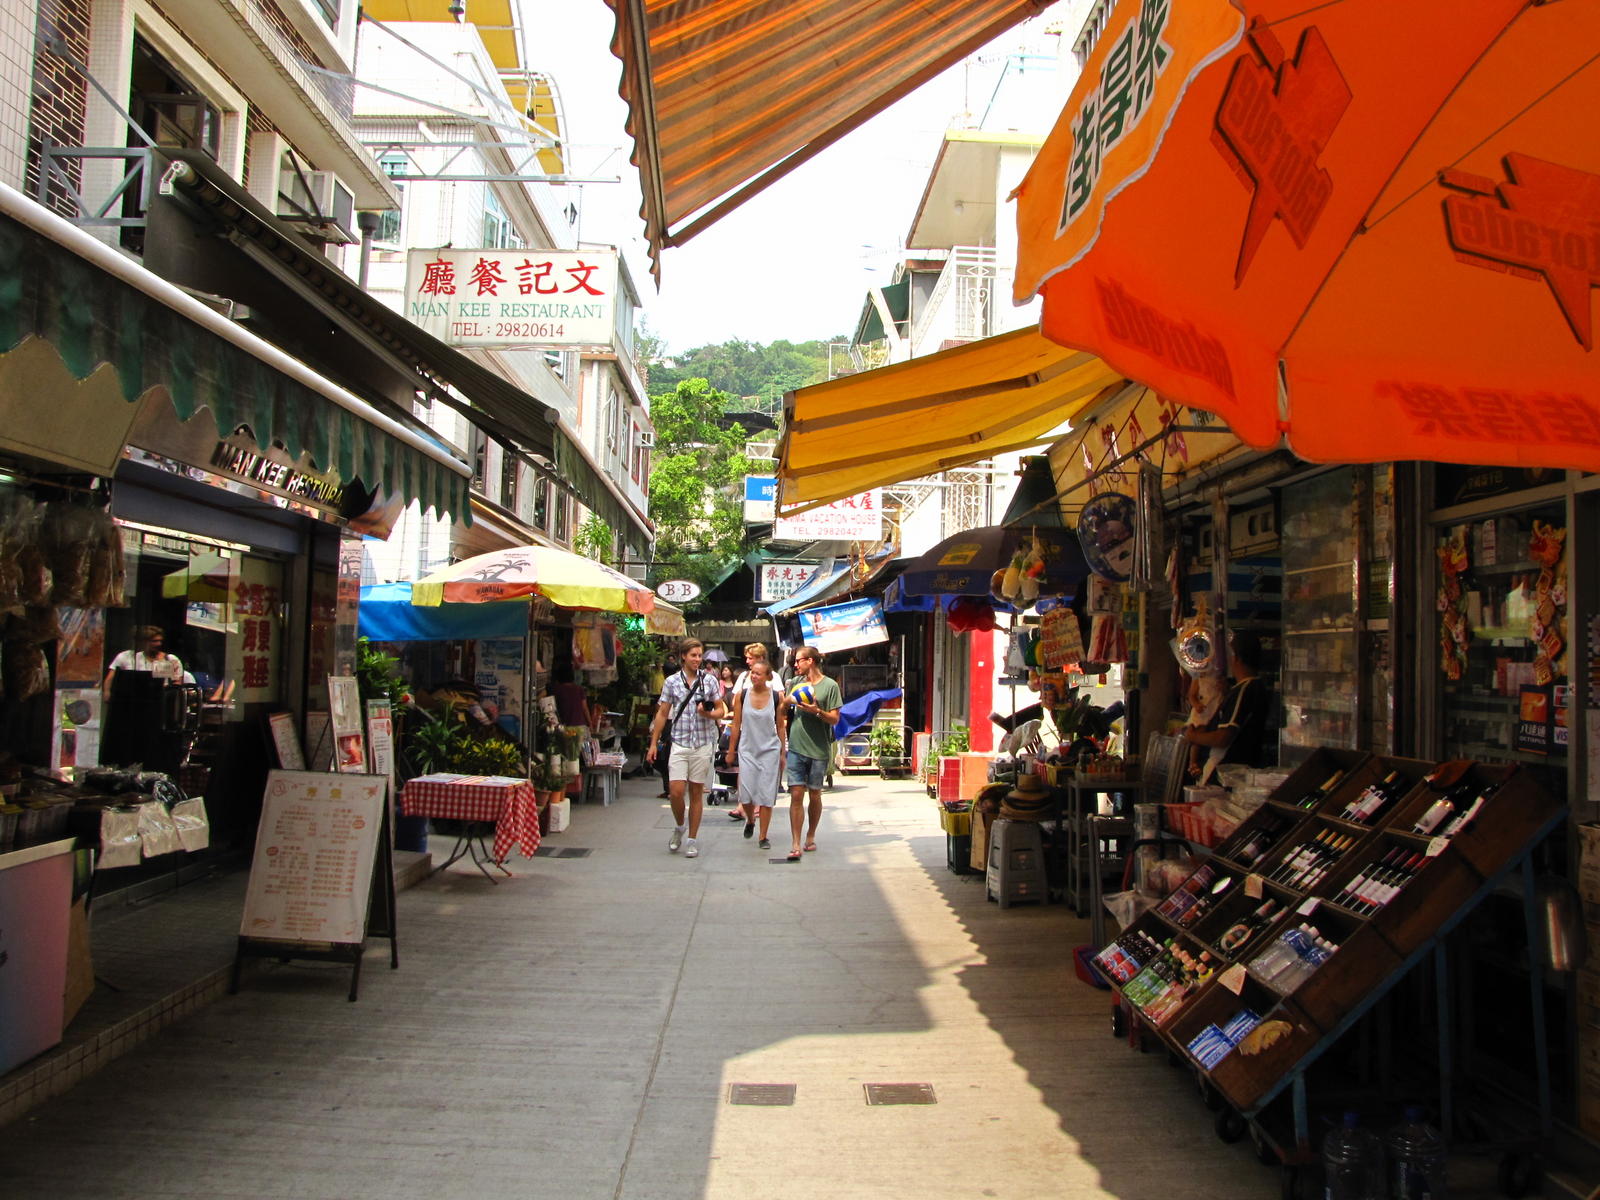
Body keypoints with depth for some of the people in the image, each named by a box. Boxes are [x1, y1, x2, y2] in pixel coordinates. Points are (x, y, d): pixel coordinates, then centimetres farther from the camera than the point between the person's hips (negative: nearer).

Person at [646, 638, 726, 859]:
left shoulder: (710, 680, 3)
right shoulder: (672, 681, 3)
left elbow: (721, 710, 7)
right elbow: (662, 714, 8)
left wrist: (708, 713, -16)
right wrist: (653, 743, 6)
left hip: (702, 744, 0)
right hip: (679, 743, 0)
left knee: (696, 792, 5)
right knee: (676, 791, -8)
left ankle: (692, 839, 15)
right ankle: (679, 827, 19)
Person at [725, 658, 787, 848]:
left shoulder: (777, 697, -4)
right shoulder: (742, 695, -2)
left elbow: (781, 727, 2)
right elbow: (736, 725, 4)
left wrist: (783, 753, 3)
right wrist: (731, 752, 7)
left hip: (770, 750, -1)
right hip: (747, 750, 1)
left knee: (766, 795, 1)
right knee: (745, 794, 0)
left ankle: (763, 836, 12)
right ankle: (750, 820, 32)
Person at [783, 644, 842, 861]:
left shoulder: (830, 686, -3)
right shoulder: (796, 682, 10)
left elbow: (835, 719, -6)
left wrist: (817, 711, -20)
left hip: (819, 750, -2)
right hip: (796, 747, 2)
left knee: (815, 795, 10)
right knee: (796, 795, -5)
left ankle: (811, 836, 29)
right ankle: (796, 845, -5)